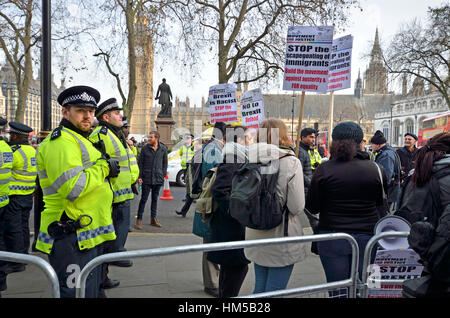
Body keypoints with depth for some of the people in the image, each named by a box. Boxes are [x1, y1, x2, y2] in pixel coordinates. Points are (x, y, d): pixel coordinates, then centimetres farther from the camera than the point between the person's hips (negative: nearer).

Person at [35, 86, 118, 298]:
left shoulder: (80, 140, 21)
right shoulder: (61, 141, -14)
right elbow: (72, 187, -27)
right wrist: (103, 168, -15)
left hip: (88, 236, 11)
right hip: (71, 239, -11)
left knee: (92, 291, 20)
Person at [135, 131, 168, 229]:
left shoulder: (163, 149, 3)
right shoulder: (145, 148, -1)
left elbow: (165, 163, 10)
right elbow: (140, 163, 1)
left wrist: (163, 175, 4)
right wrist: (139, 176, -6)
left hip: (158, 179, 2)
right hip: (146, 178, -2)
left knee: (155, 199, 12)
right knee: (144, 199, 0)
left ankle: (153, 219, 23)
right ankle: (139, 219, 10)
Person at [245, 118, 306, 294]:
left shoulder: (251, 160, -2)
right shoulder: (291, 162, -14)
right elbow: (297, 206, -14)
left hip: (256, 236, 5)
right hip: (282, 239, -5)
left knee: (259, 287, 19)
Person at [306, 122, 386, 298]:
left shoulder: (324, 169, -10)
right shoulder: (374, 168, -3)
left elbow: (312, 207, -5)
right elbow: (381, 201, 11)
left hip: (332, 237, -2)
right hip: (367, 236, 2)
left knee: (337, 290, 8)